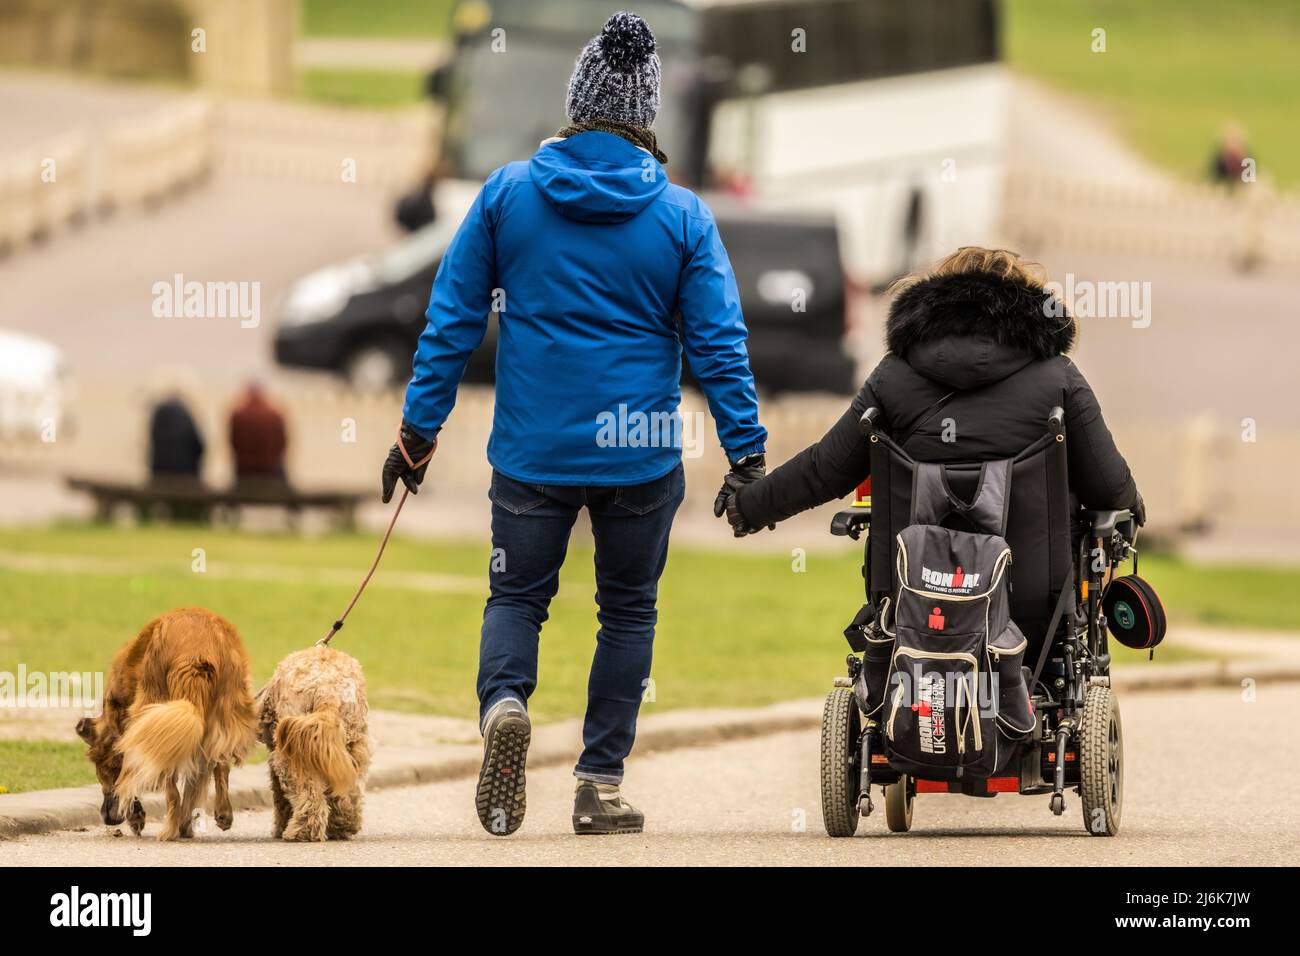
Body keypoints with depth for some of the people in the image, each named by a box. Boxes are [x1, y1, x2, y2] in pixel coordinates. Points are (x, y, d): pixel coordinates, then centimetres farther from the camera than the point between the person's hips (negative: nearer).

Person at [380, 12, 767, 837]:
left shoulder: (507, 193, -3)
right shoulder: (682, 215, -4)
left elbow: (452, 320, 0)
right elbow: (718, 344, -5)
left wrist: (419, 431, 7)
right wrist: (747, 456, 0)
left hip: (531, 451, 0)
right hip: (642, 453, 0)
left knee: (517, 597, 15)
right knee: (628, 611, 15)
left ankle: (503, 702, -17)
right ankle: (601, 784, 12)